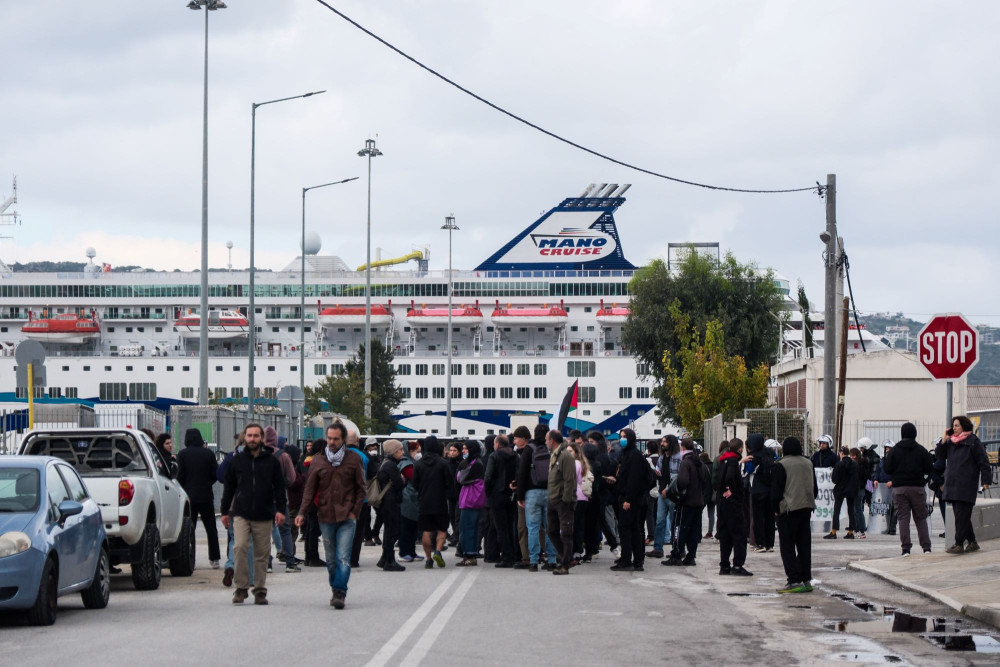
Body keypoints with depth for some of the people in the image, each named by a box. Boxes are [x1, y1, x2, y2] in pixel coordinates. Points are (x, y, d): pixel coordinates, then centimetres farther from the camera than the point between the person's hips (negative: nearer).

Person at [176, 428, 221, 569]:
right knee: (211, 528, 9)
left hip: (189, 495, -2)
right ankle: (214, 559, 8)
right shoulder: (208, 453, -1)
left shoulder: (182, 454, -6)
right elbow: (215, 474, 1)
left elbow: (180, 475, -7)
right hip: (206, 496, 2)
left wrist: (184, 490, 8)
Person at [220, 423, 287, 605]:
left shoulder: (271, 461, 5)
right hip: (241, 514, 0)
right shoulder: (236, 460, 6)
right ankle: (241, 587, -6)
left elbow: (279, 487, 8)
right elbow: (229, 486, 13)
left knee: (262, 554, 4)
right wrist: (225, 511, 12)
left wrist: (280, 509, -2)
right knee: (240, 547, -16)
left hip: (264, 516, 1)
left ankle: (260, 590, 12)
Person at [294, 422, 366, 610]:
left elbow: (361, 489, 6)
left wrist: (354, 512, -5)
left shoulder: (354, 459, 3)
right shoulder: (318, 461, 8)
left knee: (343, 558, -12)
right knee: (331, 559, 8)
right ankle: (337, 591, 18)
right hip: (326, 517, 3)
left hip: (347, 518, -3)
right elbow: (310, 489, 8)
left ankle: (340, 592, -15)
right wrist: (302, 512, -3)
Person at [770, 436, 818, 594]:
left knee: (787, 547, -2)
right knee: (804, 545, 11)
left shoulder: (781, 465, -10)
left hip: (788, 510, -6)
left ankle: (794, 581, -10)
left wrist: (776, 509, 0)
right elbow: (815, 488, 17)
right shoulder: (808, 463, 10)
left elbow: (776, 490, -9)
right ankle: (806, 580, 11)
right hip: (806, 509, 6)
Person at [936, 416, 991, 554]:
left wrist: (985, 480, -11)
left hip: (966, 485, -7)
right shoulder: (951, 442, 14)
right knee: (961, 516, 10)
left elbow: (983, 462, -6)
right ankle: (972, 542, 18)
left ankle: (959, 544, -10)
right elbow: (940, 457, 13)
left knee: (962, 515, -9)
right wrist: (943, 441, 3)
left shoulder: (973, 441, -5)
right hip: (952, 484, 7)